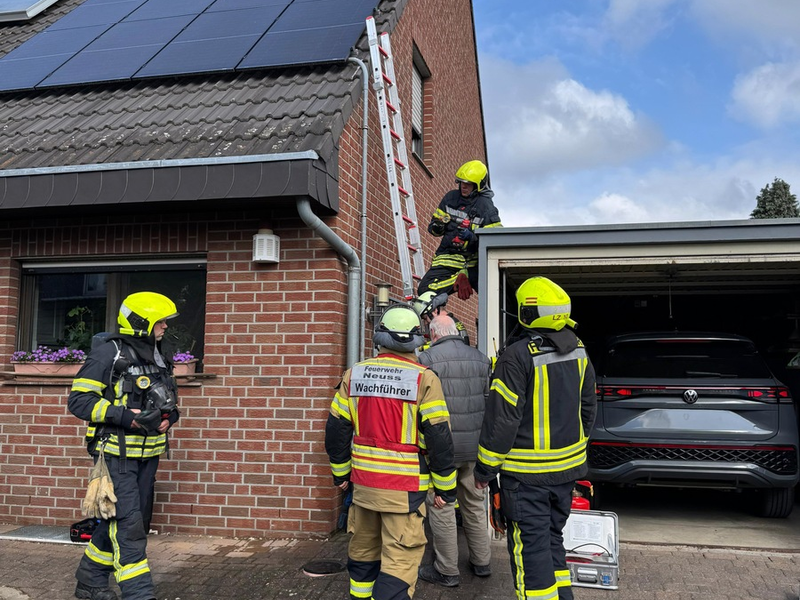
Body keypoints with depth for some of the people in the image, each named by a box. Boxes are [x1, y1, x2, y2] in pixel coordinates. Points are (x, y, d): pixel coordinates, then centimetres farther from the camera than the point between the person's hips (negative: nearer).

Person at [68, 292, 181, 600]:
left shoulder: (158, 358, 12)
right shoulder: (108, 354, -11)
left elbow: (169, 401, 23)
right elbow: (78, 400, -15)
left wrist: (169, 416, 0)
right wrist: (125, 416, -23)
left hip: (147, 455, 8)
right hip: (116, 454, -8)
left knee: (118, 521, 16)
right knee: (128, 527, -9)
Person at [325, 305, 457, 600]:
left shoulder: (354, 375, 2)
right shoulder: (424, 379, -10)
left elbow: (336, 428, 7)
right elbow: (439, 437, -11)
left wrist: (340, 472, 20)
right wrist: (445, 487, -1)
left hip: (363, 482, 5)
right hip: (405, 487, -5)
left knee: (362, 553, 22)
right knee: (400, 563, 0)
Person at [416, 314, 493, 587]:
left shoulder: (427, 359, -11)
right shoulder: (481, 359, 6)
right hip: (475, 447, 6)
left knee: (442, 508, 6)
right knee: (474, 503, 19)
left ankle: (447, 571, 15)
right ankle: (482, 562, 31)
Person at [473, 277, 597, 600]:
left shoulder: (518, 356, -20)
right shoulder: (578, 352, 4)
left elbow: (502, 419, -18)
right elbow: (587, 409, 14)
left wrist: (485, 469, -8)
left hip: (527, 474, -7)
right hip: (567, 467, 7)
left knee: (530, 548, 2)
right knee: (552, 538, 21)